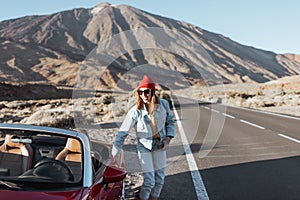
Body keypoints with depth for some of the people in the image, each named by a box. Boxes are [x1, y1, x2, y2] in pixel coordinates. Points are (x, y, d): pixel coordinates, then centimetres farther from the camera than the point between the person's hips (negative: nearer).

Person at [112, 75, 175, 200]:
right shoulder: (135, 111, -23)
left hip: (159, 144, 4)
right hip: (144, 146, -3)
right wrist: (113, 155, -20)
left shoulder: (163, 104, -14)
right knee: (149, 181, -3)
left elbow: (170, 121, 5)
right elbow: (122, 133, -19)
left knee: (160, 179, 13)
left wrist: (168, 138, -9)